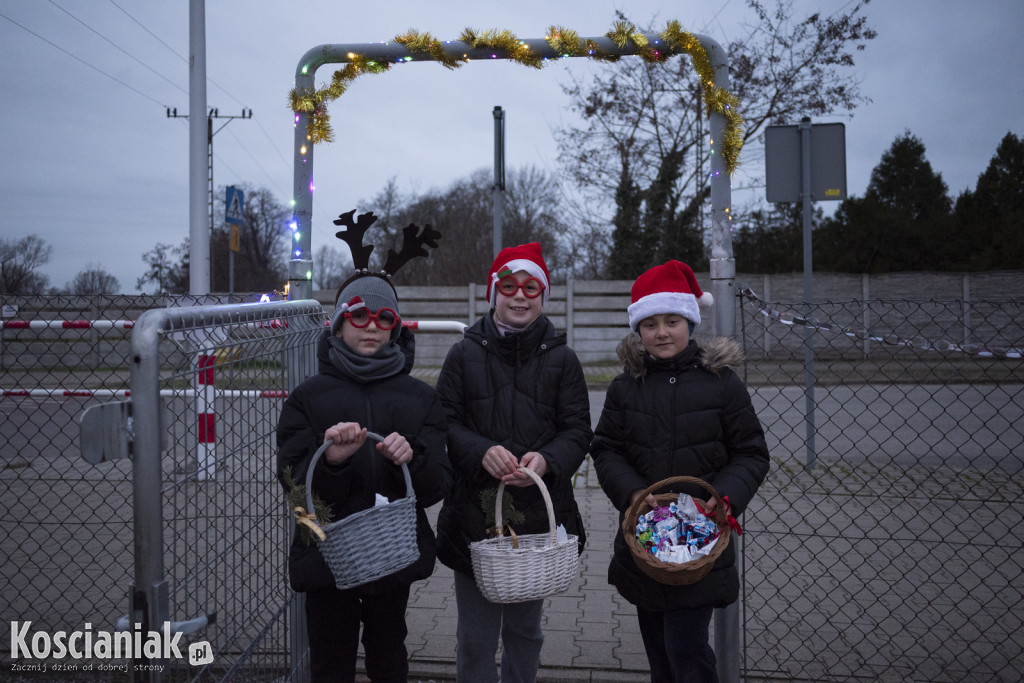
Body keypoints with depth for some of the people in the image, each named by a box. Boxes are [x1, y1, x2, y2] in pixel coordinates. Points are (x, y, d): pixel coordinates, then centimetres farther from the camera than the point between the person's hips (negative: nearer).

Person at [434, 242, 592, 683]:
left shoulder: (561, 359, 4)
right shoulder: (464, 355, 3)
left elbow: (578, 430, 2)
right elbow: (445, 423, 0)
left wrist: (547, 459, -19)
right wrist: (481, 451, -19)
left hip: (538, 514, 1)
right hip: (474, 513, -1)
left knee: (525, 632, 17)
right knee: (476, 638, 5)